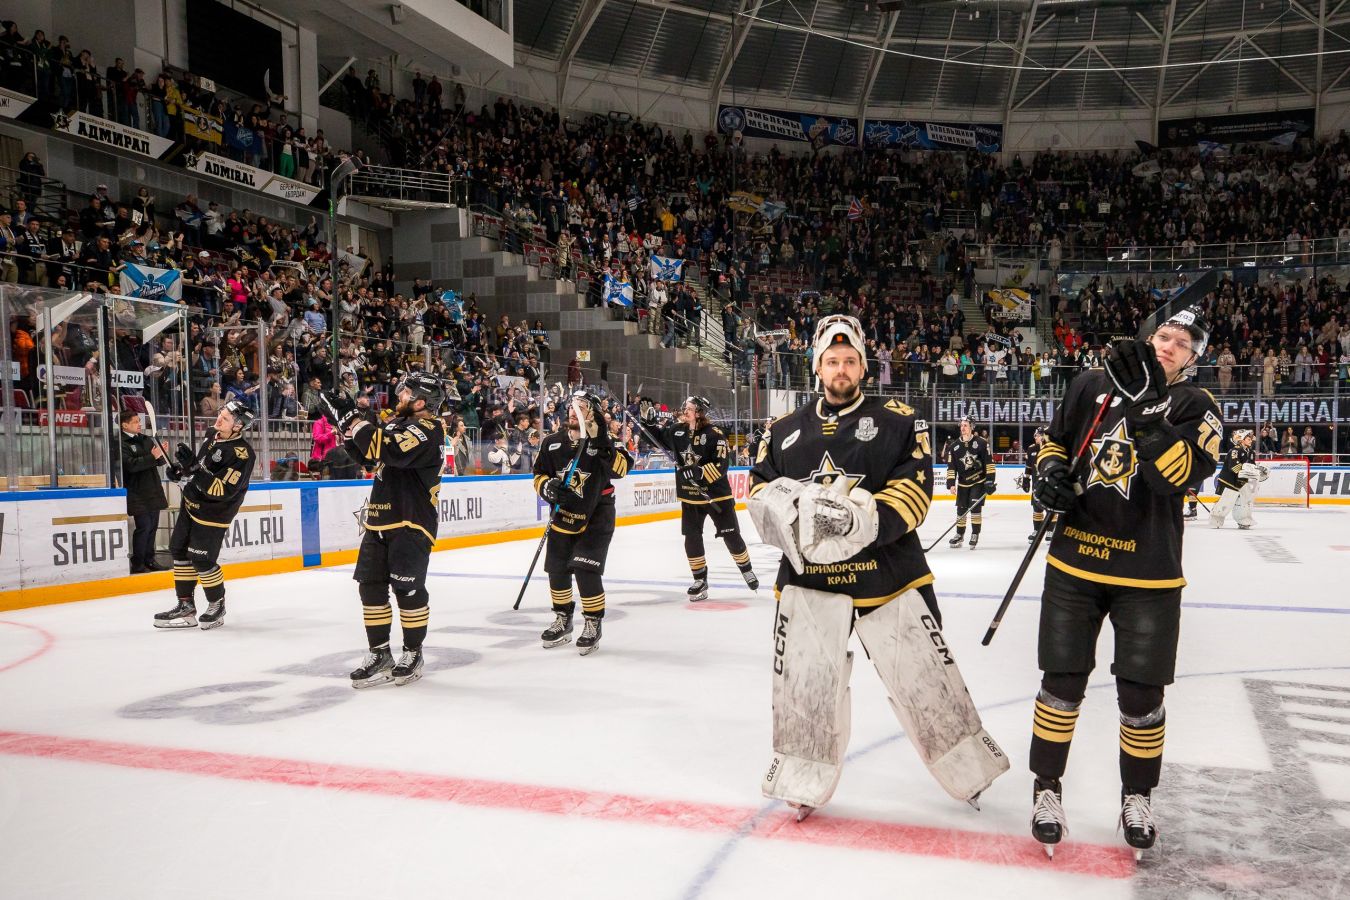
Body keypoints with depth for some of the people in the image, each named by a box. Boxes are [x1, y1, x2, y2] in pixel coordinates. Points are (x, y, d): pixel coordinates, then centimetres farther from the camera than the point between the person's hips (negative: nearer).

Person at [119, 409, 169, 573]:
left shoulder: (146, 439, 12)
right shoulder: (121, 444, -10)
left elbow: (159, 462, 16)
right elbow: (131, 465, -23)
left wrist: (163, 454, -5)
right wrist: (153, 457, -29)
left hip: (153, 491, 7)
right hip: (137, 494, -7)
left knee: (153, 526, 11)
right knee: (143, 526, -10)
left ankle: (149, 559, 21)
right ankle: (137, 564, -2)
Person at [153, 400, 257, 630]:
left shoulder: (241, 454, -27)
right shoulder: (213, 434, 0)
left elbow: (222, 490, -31)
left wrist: (192, 468, -34)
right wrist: (183, 469, 5)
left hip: (213, 513, -9)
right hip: (191, 503, 9)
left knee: (201, 560, -7)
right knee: (179, 550, 11)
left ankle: (217, 605, 17)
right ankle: (186, 607, 21)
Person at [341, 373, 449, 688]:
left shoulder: (428, 429, -13)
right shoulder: (396, 423, 16)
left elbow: (391, 451, -28)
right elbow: (366, 455, 22)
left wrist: (357, 423, -18)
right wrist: (348, 428, 6)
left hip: (411, 522, -9)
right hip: (380, 520, 9)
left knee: (408, 588, -4)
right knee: (370, 586, 7)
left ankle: (413, 654, 11)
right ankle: (379, 654, 17)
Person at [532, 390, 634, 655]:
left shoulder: (603, 442, -12)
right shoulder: (552, 442, 0)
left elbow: (621, 468, -28)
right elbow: (539, 474, 7)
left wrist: (603, 443, -38)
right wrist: (546, 486, -14)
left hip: (596, 517, -5)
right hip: (563, 516, 5)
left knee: (586, 570, -13)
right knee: (557, 570, 9)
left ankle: (593, 625, 5)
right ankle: (563, 621, 31)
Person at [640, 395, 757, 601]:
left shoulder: (714, 434, -17)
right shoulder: (677, 430, 0)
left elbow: (721, 464, -21)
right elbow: (659, 436, 18)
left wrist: (699, 473, -30)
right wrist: (649, 421, 3)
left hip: (716, 493, -4)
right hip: (690, 496, 4)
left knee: (731, 535, 4)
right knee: (692, 538, 3)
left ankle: (746, 569, 27)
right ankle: (700, 579, 16)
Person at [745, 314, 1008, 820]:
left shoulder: (897, 421, 1)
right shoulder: (785, 431, 12)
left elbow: (916, 487, -7)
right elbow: (760, 487, 11)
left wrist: (869, 519, -23)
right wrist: (781, 507, -12)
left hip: (888, 571, -2)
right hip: (808, 574, 2)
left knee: (924, 676, 5)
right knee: (802, 680, 4)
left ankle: (968, 765, 26)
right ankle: (803, 779, 23)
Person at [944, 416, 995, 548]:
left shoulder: (981, 443, -9)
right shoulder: (955, 446, 0)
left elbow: (989, 463, -9)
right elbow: (951, 466, 1)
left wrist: (990, 481, -13)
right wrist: (951, 483, -8)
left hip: (979, 481, -3)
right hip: (963, 483, 3)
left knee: (975, 507, -11)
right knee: (961, 510, 6)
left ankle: (975, 534, 0)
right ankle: (960, 535, 19)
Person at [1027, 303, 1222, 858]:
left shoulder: (1196, 407, -3)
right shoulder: (1092, 386, 5)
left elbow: (1180, 475, -21)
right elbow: (1055, 440, 18)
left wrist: (1146, 405, -30)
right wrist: (1050, 469, -4)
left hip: (1148, 573, -1)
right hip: (1075, 558, 1)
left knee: (1141, 695, 6)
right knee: (1062, 681, 4)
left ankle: (1138, 795, 29)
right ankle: (1047, 787, 22)